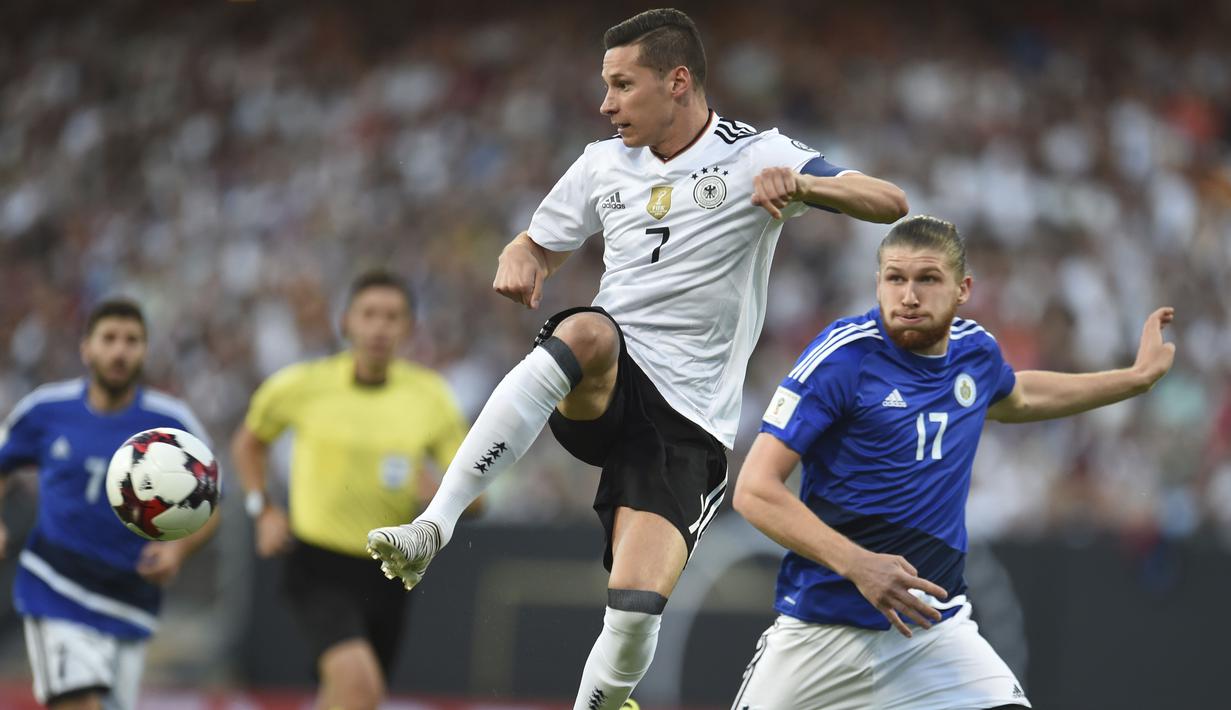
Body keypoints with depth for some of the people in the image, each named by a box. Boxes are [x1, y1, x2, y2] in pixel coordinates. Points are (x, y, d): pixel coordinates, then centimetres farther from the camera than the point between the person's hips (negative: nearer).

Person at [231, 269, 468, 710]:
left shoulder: (429, 396, 0)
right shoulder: (302, 385, -5)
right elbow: (248, 441, 15)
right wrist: (263, 510, 2)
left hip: (386, 575, 4)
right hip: (319, 569, -4)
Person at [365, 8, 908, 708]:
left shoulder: (756, 158, -2)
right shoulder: (605, 164, 12)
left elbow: (890, 202, -10)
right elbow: (539, 245, 26)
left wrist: (801, 184, -30)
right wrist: (518, 262, 0)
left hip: (687, 420, -2)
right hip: (602, 391, 2)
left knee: (636, 611, -19)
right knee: (588, 330, -35)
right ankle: (432, 529, -42)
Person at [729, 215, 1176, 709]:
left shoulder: (974, 350, 4)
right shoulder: (843, 356, -14)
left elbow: (1015, 398, 31)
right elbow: (754, 490, -18)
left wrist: (1139, 376, 32)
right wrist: (857, 564, -28)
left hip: (933, 624, 4)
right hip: (821, 627, -3)